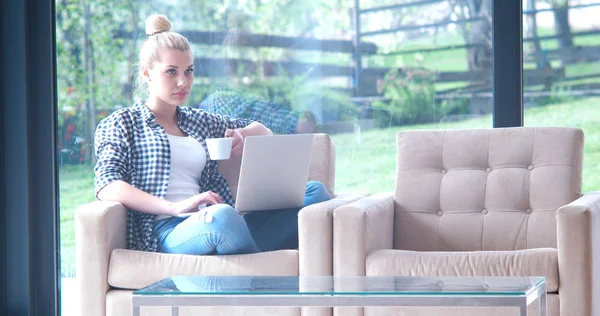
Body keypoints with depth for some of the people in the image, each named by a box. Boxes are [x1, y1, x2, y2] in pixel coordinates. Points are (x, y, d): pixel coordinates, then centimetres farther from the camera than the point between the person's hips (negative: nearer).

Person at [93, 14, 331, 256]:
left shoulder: (199, 121, 29)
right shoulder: (121, 124, 13)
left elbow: (264, 132, 39)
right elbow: (107, 187, -4)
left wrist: (243, 134, 12)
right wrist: (175, 207, -18)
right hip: (166, 233, -6)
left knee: (314, 191, -14)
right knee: (222, 216, -41)